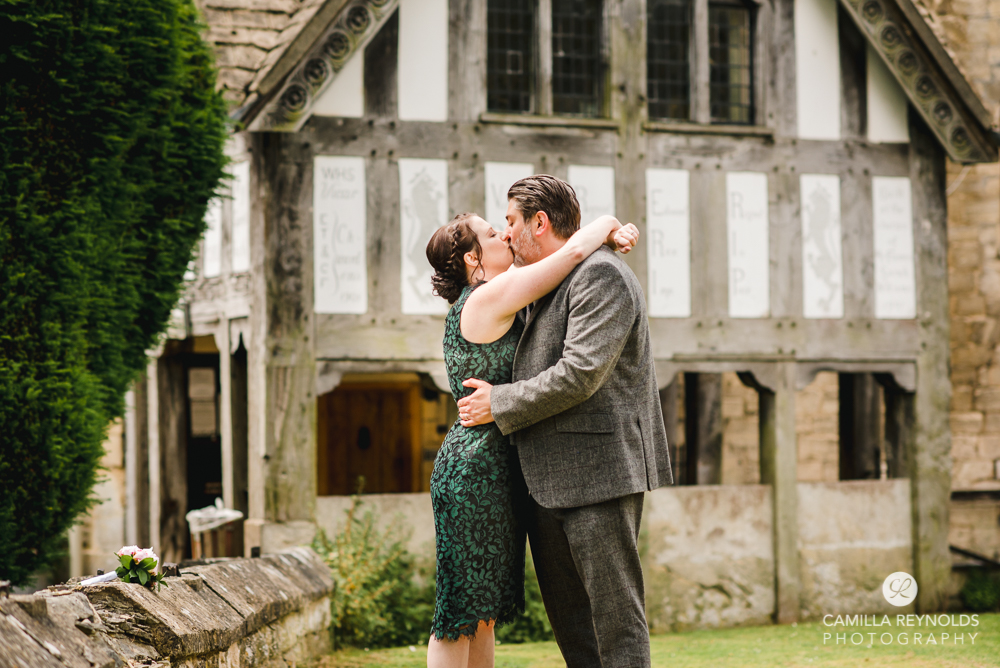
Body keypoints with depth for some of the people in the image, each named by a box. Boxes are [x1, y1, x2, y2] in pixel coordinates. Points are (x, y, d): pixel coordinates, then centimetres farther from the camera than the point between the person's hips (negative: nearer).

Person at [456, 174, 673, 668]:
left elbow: (579, 374, -21)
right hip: (547, 479, 10)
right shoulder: (544, 287, 19)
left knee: (615, 617, -6)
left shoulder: (600, 276, -12)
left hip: (597, 475, -10)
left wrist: (498, 404, -12)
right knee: (570, 622, 13)